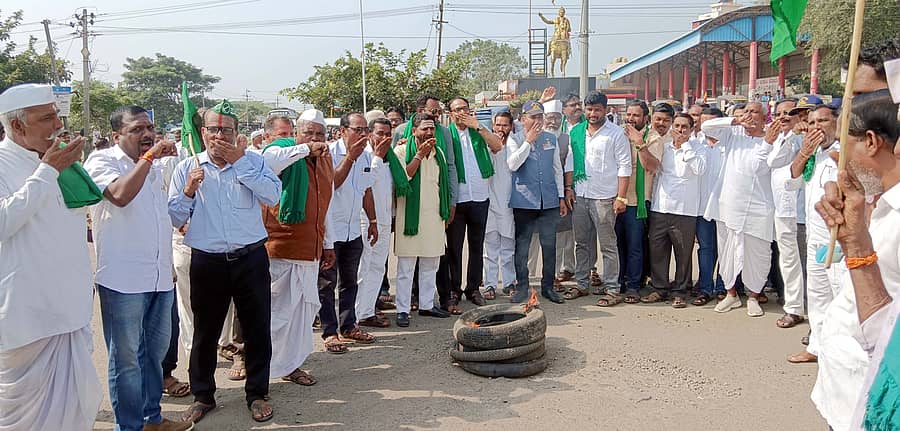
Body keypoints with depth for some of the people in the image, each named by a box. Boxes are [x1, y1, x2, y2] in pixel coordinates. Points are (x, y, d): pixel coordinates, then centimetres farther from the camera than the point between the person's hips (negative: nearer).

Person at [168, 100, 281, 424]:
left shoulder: (252, 161, 2)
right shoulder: (187, 168, 3)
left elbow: (273, 196, -15)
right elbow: (174, 218, 4)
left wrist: (239, 162, -16)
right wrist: (188, 191, -13)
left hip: (251, 259, 0)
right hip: (207, 262, 1)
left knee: (257, 329, 8)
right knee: (205, 333, 12)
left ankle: (257, 394, 25)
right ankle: (203, 396, 30)